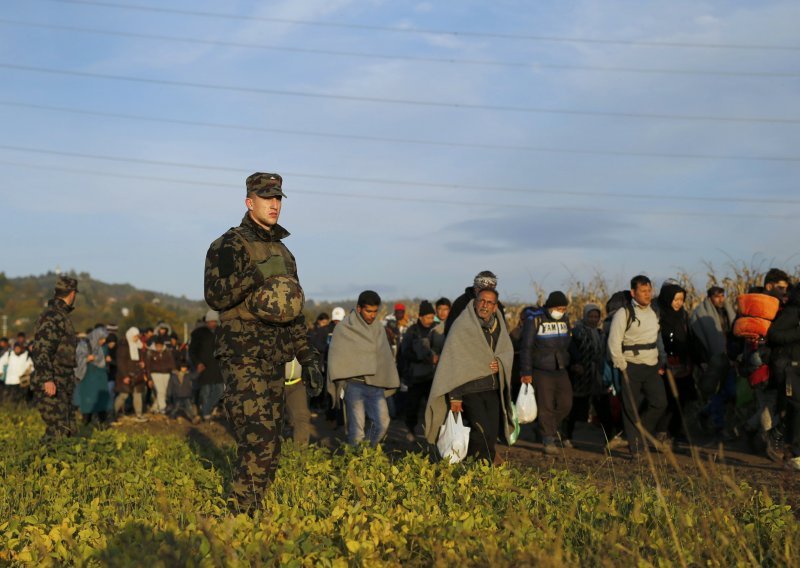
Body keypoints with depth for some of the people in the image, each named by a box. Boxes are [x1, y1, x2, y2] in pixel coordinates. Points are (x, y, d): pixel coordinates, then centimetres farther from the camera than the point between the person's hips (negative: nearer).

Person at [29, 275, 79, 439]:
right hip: (51, 386, -10)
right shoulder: (52, 317, -13)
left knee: (68, 429, 11)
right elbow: (40, 350, -21)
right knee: (57, 431, -12)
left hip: (62, 386, 10)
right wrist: (47, 380, -27)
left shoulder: (60, 315, 17)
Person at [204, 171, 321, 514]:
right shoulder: (230, 245, -4)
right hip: (243, 357, -8)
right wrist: (257, 273, -26)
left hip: (273, 360, 8)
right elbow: (215, 296, -16)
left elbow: (293, 311, 24)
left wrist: (308, 359, 20)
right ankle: (241, 512, -10)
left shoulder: (282, 251, 19)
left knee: (269, 445, 8)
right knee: (258, 438, -16)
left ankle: (252, 509, 16)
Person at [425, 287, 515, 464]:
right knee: (482, 431, -16)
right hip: (470, 388, -6)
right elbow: (453, 362, -10)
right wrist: (454, 396, -13)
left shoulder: (498, 326, 8)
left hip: (492, 388, 6)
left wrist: (500, 363, -3)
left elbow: (507, 351, 23)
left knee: (492, 433, 3)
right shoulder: (462, 326, -10)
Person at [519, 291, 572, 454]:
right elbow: (526, 347, -9)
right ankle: (549, 440, 3)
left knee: (566, 404, 3)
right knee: (546, 406, -5)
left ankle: (549, 428, 25)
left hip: (562, 370, 6)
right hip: (542, 372, -5)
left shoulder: (565, 319, 8)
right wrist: (526, 372, -13)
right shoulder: (535, 320, -9)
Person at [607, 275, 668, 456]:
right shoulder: (624, 313, -9)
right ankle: (636, 448, 9)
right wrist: (622, 367, -11)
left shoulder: (653, 312, 12)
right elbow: (614, 342, -11)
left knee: (660, 402, -2)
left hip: (652, 367, 6)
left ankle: (641, 430, 21)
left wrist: (662, 361, 13)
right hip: (632, 368, -6)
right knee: (631, 409, -1)